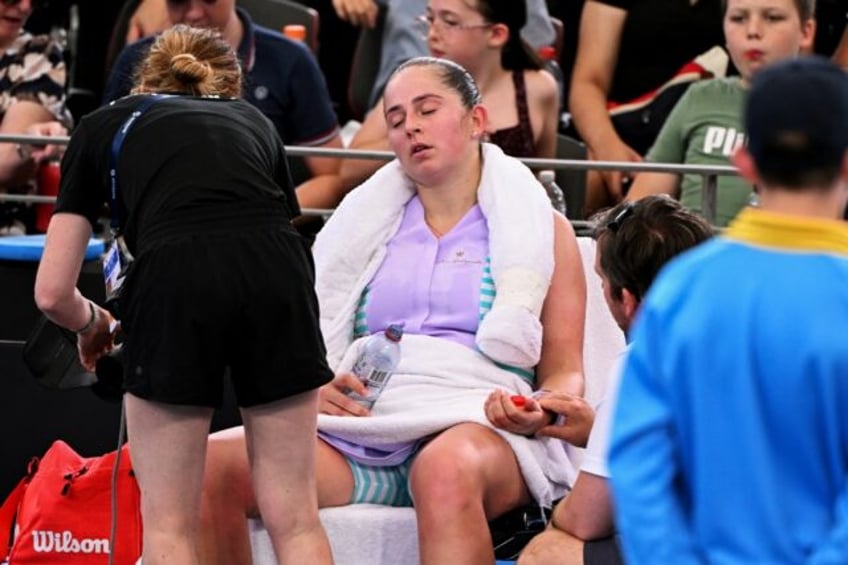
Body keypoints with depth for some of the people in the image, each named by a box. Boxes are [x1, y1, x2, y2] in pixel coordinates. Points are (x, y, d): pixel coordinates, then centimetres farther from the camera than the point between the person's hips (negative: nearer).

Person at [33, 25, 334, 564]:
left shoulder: (102, 126, 27)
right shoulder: (255, 119, 34)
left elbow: (53, 292, 21)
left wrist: (93, 323, 44)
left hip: (176, 280, -2)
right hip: (277, 275, 2)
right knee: (295, 518, 9)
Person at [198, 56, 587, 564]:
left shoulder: (541, 228, 18)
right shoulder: (365, 226, 26)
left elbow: (565, 373, 13)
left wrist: (541, 412, -11)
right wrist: (314, 390, -3)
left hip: (474, 423, -3)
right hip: (363, 425, 3)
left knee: (447, 469, -43)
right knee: (208, 466, -26)